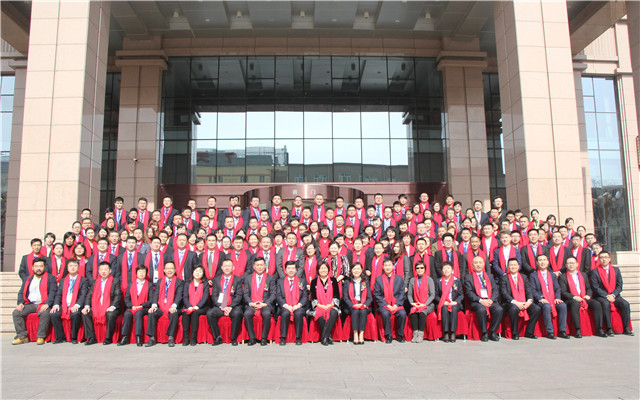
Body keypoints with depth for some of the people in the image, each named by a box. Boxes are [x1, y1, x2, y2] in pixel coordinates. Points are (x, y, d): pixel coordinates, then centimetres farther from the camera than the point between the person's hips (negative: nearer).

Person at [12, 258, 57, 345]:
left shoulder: (50, 278, 7)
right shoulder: (28, 279, 22)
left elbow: (52, 292, -5)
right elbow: (21, 293, 17)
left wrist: (47, 304, -20)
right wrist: (20, 303, -3)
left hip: (43, 305, -5)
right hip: (30, 304, 5)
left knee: (45, 313, -35)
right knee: (16, 312, -19)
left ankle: (41, 337, -24)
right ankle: (22, 336, -13)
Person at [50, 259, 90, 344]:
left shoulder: (84, 280, 8)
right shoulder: (63, 281, 22)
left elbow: (83, 295, -4)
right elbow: (58, 294, 13)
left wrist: (77, 305, -21)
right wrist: (56, 304, -7)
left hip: (75, 306, -4)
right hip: (64, 306, 4)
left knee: (75, 314, -34)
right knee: (53, 314, -23)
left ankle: (74, 338, -16)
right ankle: (60, 337, -9)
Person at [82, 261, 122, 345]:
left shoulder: (115, 281, 3)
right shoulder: (95, 282, 17)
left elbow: (118, 295, -7)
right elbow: (90, 295, 10)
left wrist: (113, 306, -23)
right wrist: (87, 306, -9)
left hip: (109, 308, -5)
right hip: (97, 307, 5)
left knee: (110, 314, -35)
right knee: (85, 313, -17)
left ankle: (108, 338, -19)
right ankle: (91, 338, -12)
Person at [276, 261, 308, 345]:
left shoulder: (302, 281, 16)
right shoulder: (280, 281, 17)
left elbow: (305, 296, 7)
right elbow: (278, 296, 5)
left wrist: (299, 305, -11)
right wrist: (285, 305, -12)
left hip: (298, 307, 0)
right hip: (285, 307, 0)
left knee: (298, 313, -33)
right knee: (285, 313, -33)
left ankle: (298, 338, -21)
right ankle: (283, 338, -24)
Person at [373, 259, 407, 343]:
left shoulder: (399, 279, 13)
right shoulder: (378, 279, 10)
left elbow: (402, 294, 7)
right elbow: (377, 295, 3)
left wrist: (396, 305, -9)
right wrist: (387, 305, -9)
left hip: (397, 305, 1)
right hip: (384, 305, -1)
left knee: (403, 313, -29)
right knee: (385, 313, -33)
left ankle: (400, 335, -8)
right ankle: (388, 335, -16)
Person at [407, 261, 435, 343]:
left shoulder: (429, 279, 4)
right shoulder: (412, 280, 11)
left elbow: (432, 295, -1)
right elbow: (409, 294, 10)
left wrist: (424, 304, -12)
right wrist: (412, 302, -8)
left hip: (428, 305, -2)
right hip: (416, 305, 2)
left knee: (422, 313, -33)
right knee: (413, 313, -30)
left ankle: (421, 334, -24)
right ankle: (415, 333, -23)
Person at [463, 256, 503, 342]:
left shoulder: (489, 276, 22)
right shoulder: (468, 277, 9)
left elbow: (495, 290, 11)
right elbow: (469, 293, -3)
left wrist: (491, 300, -9)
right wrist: (481, 300, -16)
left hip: (490, 301, 3)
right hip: (476, 302, -3)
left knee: (499, 310, -27)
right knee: (482, 310, -36)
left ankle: (493, 333, -12)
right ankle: (484, 333, -18)